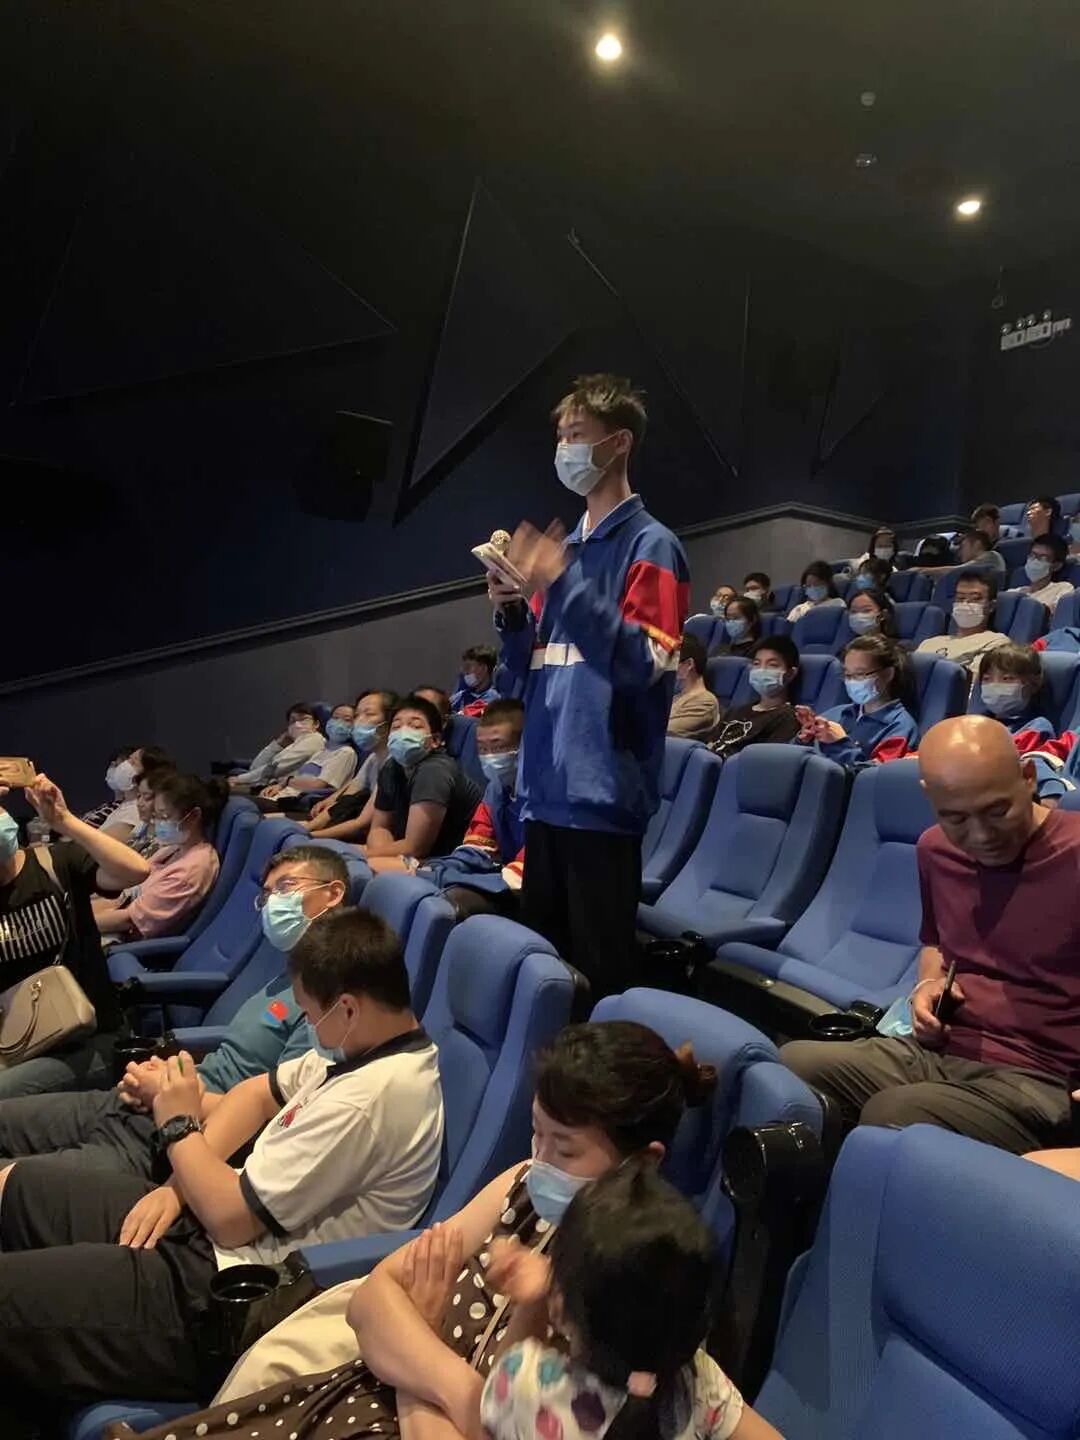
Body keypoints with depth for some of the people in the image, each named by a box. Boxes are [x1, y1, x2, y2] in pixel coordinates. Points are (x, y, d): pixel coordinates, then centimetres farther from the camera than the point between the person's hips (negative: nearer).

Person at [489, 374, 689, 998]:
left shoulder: (651, 544, -6)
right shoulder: (567, 546, 16)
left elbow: (646, 664, -17)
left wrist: (565, 583, -20)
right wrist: (513, 612, -2)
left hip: (603, 789, -7)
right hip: (547, 784, 8)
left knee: (598, 967, 1)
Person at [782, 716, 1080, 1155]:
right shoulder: (936, 848, 9)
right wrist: (929, 984, 7)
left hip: (1038, 1079, -6)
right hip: (937, 1051, 6)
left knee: (891, 1115, -35)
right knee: (787, 1065, -20)